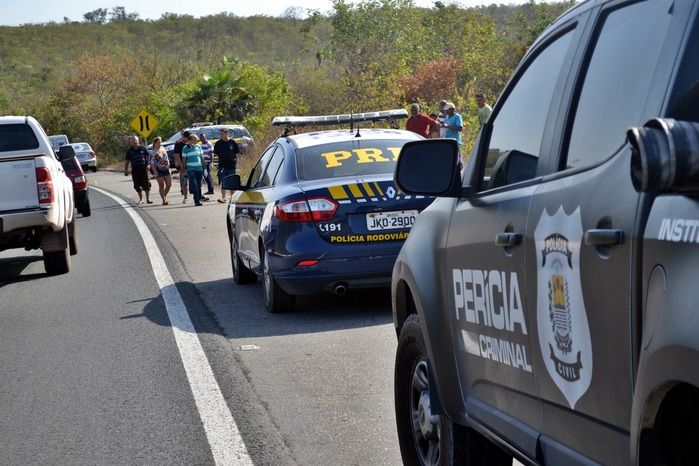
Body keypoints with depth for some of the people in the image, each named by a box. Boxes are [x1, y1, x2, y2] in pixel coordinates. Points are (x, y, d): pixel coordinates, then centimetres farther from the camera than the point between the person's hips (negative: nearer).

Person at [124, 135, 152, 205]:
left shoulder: (143, 148, 4)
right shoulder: (129, 151, 5)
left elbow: (148, 156, 10)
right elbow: (126, 161, 8)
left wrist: (148, 164, 0)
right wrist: (126, 170, 3)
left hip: (144, 169, -1)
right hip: (135, 170, 1)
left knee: (146, 184, -2)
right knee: (137, 185, 4)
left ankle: (148, 199, 9)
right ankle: (141, 199, 17)